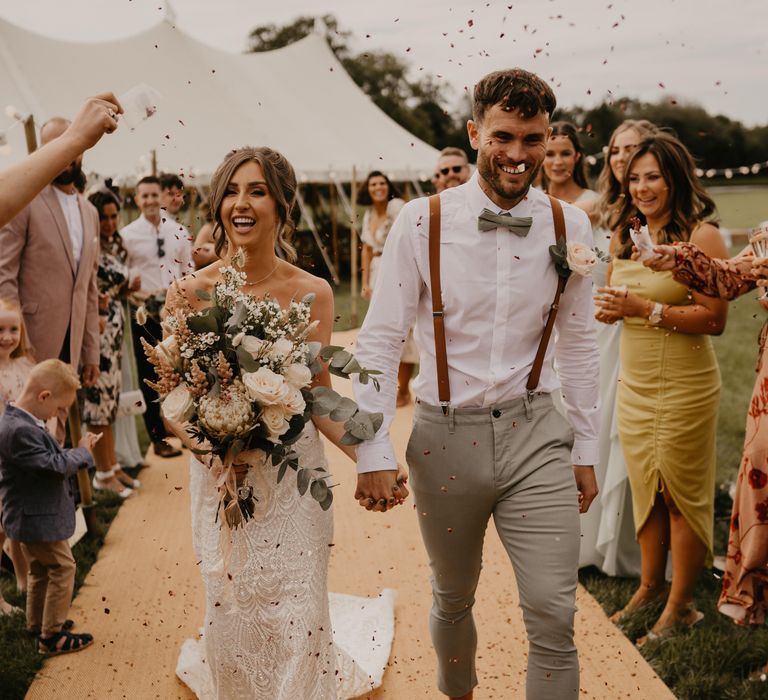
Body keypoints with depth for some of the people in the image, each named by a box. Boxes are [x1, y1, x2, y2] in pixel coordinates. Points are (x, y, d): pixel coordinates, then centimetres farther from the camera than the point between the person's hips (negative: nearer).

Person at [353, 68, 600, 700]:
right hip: (446, 435, -1)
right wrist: (375, 453, -10)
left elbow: (579, 343, 8)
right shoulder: (422, 221, -10)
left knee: (554, 616, -3)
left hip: (535, 433, 1)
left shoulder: (570, 226, -1)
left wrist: (586, 449, 10)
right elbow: (379, 341, -7)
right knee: (452, 599, 20)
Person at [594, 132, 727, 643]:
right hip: (633, 381, 6)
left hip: (684, 384, -6)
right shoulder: (625, 235, 9)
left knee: (683, 494, 5)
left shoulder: (702, 235, -12)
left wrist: (648, 309, -21)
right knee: (644, 487, 14)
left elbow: (716, 319, -17)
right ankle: (650, 587, 30)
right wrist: (610, 308, -2)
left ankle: (681, 605, 20)